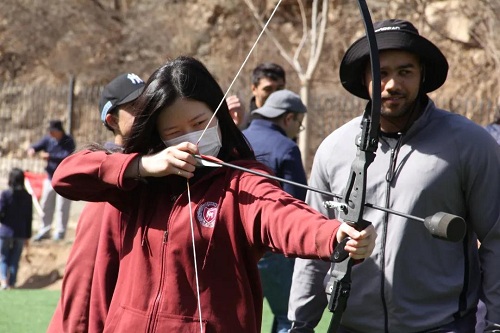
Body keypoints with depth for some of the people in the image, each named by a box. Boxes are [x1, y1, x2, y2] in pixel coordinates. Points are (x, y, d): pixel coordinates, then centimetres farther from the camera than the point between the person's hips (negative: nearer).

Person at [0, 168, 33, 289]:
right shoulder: (27, 197, 0)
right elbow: (29, 218, 3)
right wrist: (28, 236, 10)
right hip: (21, 233, 2)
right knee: (15, 260, 11)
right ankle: (12, 283, 10)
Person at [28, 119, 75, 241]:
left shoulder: (68, 141, -12)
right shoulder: (48, 139, 3)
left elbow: (66, 156, -25)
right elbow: (37, 146, 2)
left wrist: (49, 156, -30)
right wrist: (32, 149, -22)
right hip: (50, 177, 6)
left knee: (62, 207, -3)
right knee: (45, 206, 9)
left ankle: (60, 232, 5)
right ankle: (44, 231, 20)